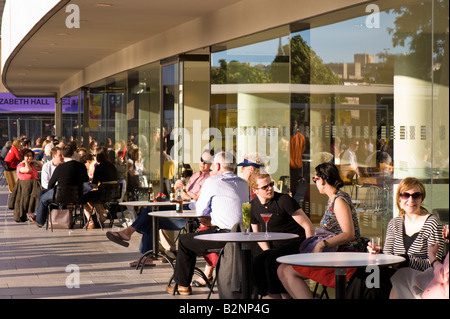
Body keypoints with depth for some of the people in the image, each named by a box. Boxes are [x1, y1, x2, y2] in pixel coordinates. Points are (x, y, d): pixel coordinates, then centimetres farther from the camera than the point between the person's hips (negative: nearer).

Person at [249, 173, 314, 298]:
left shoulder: (284, 200, -12)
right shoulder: (253, 206, 5)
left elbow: (308, 226, -11)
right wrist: (269, 252, 2)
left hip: (297, 241, -6)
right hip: (278, 245, 6)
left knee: (271, 262, -30)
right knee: (256, 263, -21)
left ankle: (285, 295, -17)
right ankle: (274, 296, -8)